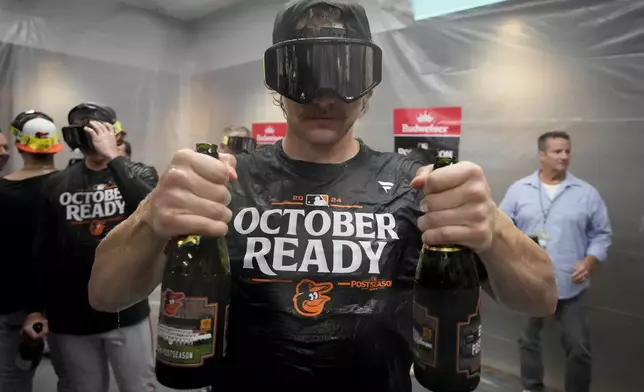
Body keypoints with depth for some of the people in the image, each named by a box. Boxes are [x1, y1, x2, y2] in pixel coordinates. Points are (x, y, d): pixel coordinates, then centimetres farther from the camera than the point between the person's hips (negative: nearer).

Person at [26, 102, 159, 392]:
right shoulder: (57, 184, 4)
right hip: (70, 315, 2)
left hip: (127, 311, -1)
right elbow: (44, 250, 7)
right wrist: (36, 308, 4)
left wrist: (113, 156, -22)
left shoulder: (140, 173, 0)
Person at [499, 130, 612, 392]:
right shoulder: (518, 190, -1)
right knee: (528, 340, 17)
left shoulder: (587, 193, -1)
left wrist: (590, 260, -12)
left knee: (579, 347, 7)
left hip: (571, 286, 0)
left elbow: (601, 233, 3)